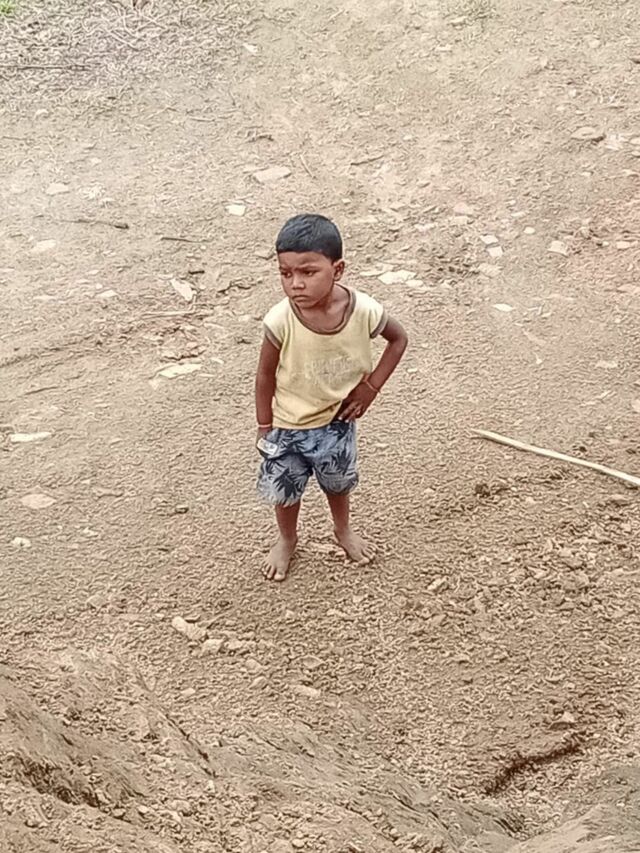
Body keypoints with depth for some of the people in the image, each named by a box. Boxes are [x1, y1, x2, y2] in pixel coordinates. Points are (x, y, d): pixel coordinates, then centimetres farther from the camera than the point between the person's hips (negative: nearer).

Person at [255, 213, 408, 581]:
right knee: (285, 489, 21)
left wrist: (371, 387, -10)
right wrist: (265, 427, -4)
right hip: (287, 426, -1)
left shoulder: (364, 311, -27)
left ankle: (344, 530, 59)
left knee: (338, 482, 28)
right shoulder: (280, 321, -31)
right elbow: (266, 375, -14)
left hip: (337, 422, 1)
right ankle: (287, 540, 53)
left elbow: (399, 338, -5)